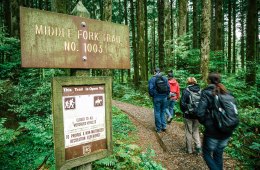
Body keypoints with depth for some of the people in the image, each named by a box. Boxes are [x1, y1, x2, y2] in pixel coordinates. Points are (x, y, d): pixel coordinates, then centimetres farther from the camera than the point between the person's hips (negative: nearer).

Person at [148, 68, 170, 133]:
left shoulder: (152, 79, -7)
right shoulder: (165, 78, 4)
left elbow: (150, 89, -11)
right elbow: (168, 88, 3)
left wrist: (152, 96, 4)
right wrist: (166, 95, 13)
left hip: (156, 98, -3)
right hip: (164, 97, 3)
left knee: (157, 113, 5)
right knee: (163, 112, 16)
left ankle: (158, 128, 11)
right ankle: (164, 126, 16)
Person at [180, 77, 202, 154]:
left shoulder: (186, 91, -11)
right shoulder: (200, 90, -1)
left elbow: (182, 103, -13)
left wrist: (184, 111, 3)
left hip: (188, 115, -3)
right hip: (198, 115, 3)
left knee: (189, 132, 12)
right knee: (196, 131, 21)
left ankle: (189, 149, 21)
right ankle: (198, 147, 11)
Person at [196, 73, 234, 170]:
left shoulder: (206, 93, -13)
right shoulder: (226, 93, 2)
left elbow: (200, 113, -20)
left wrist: (205, 123, -3)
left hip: (212, 132, -5)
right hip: (226, 132, 6)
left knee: (206, 154, 15)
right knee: (218, 155, 23)